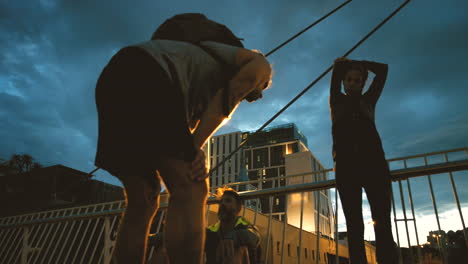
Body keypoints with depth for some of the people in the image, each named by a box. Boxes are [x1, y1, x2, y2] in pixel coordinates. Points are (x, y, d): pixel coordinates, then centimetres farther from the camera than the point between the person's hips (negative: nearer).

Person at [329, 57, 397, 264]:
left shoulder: (368, 100, 22)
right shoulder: (337, 101, 20)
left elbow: (383, 69, 21)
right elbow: (338, 67, 20)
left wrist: (358, 63, 30)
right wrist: (343, 63, 39)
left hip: (373, 163, 1)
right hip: (346, 165, -1)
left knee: (382, 223, -9)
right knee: (354, 225, -6)